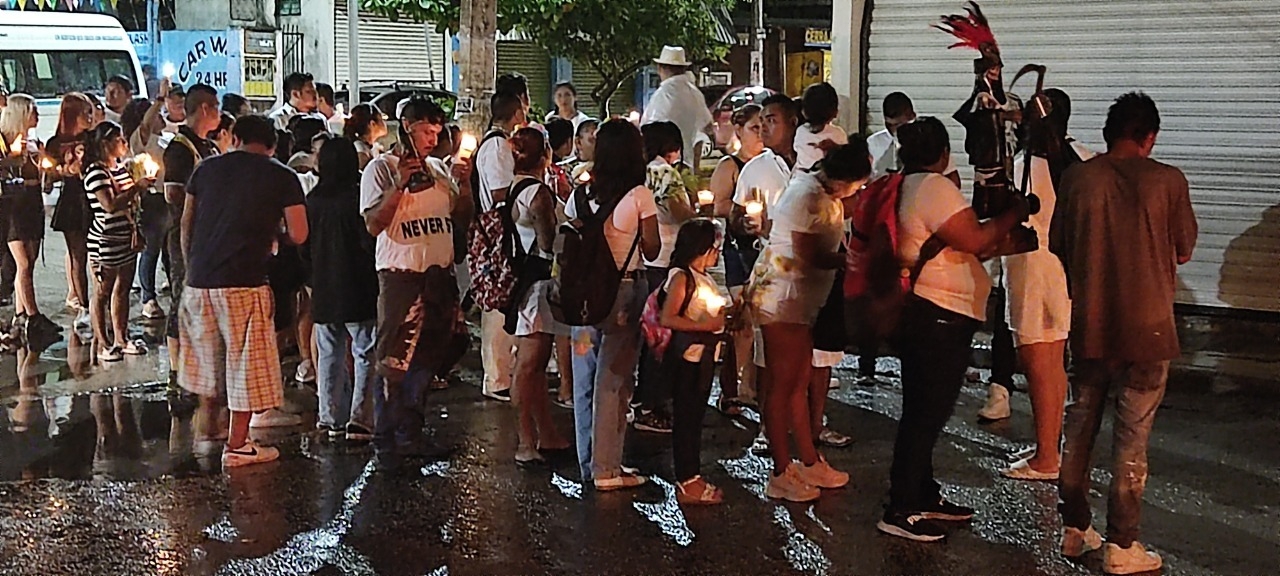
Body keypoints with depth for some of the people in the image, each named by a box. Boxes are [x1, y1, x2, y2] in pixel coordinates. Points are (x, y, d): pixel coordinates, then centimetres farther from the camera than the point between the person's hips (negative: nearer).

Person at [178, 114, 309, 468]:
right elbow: (298, 236, -5)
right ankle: (237, 446, 9)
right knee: (247, 364, 5)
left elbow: (186, 225, 14)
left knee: (209, 358, 20)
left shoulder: (206, 168, 12)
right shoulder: (282, 177, 0)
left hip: (199, 280, 5)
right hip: (243, 282, -5)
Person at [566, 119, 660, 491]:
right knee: (613, 381, 0)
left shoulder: (581, 194, 3)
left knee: (586, 378, 12)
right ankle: (606, 469, 4)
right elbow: (652, 251, -2)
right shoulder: (639, 196, -9)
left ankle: (589, 463, 21)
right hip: (625, 290, -4)